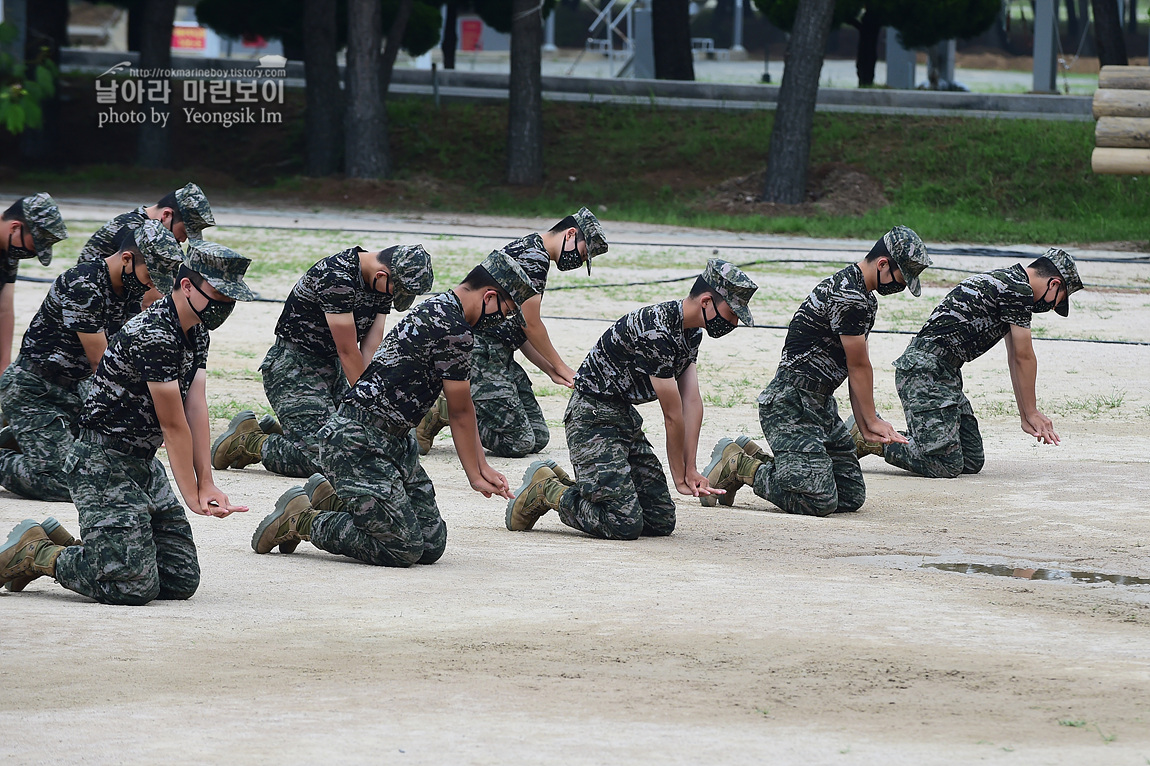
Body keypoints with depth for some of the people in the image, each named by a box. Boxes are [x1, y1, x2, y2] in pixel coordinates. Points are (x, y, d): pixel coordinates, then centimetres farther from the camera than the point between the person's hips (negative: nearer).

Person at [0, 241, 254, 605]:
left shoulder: (197, 333, 9)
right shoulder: (153, 336, -22)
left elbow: (196, 407, 3)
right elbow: (174, 425, -17)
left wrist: (206, 484, -6)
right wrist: (193, 497, -11)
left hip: (144, 465, 10)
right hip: (104, 465, -10)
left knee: (182, 580, 4)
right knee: (134, 586, -20)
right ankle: (34, 553, 0)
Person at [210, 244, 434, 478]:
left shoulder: (384, 284, 1)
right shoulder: (337, 277, -26)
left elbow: (370, 351, -3)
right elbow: (348, 352, -20)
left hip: (331, 367, 9)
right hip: (294, 368, -9)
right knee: (319, 458, -21)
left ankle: (274, 432, 14)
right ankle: (248, 441, 1)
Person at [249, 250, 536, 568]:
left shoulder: (438, 310, 16)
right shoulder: (451, 327, -17)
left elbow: (461, 409, 21)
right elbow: (460, 412, -6)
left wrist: (482, 467, 19)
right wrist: (476, 476, 6)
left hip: (394, 443, 11)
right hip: (358, 443, -11)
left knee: (432, 544, 3)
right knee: (404, 549, -16)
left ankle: (331, 499, 17)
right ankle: (299, 520, -3)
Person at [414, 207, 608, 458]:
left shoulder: (529, 249, 20)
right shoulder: (534, 257, -13)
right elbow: (530, 324, -10)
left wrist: (551, 371, 13)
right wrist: (560, 367, 4)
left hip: (501, 357, 11)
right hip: (480, 353, -11)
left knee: (538, 437, 4)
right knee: (519, 443, -16)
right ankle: (442, 409, -6)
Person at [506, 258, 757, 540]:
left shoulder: (692, 331, 6)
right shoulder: (655, 332, -26)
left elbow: (692, 401, 3)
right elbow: (672, 415, -17)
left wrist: (690, 470, -4)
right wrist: (680, 477, -8)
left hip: (626, 418, 10)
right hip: (593, 419, -10)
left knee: (661, 522, 3)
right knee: (625, 525, -20)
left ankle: (563, 483, 16)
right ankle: (546, 490, 1)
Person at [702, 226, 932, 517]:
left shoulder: (866, 298, 17)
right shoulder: (848, 296, -18)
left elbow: (856, 369, 16)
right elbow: (859, 366, -8)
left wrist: (866, 426, 7)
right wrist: (872, 420, 5)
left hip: (822, 406, 11)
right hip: (791, 407, -11)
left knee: (852, 496, 6)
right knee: (820, 501, -22)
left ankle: (756, 457, 14)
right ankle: (737, 465, -4)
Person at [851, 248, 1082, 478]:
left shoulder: (1010, 281, 21)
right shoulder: (1019, 289, -11)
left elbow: (1015, 358, 25)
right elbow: (1024, 357, -4)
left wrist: (1027, 415, 22)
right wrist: (1031, 413, 6)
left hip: (946, 373, 11)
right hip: (926, 371, -11)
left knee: (972, 461, 5)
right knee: (946, 466, -19)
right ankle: (868, 438, -5)